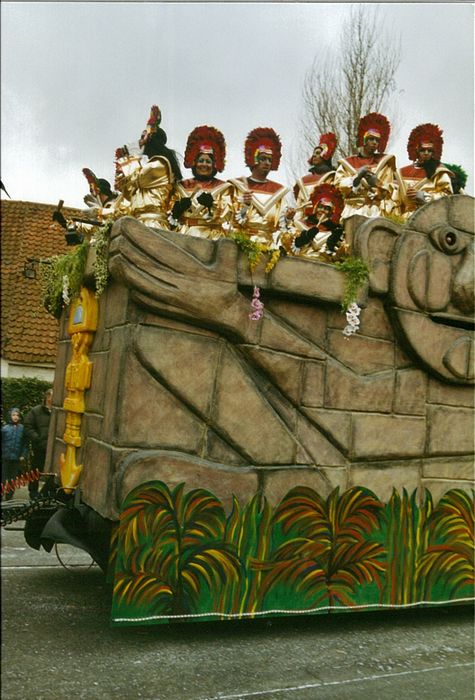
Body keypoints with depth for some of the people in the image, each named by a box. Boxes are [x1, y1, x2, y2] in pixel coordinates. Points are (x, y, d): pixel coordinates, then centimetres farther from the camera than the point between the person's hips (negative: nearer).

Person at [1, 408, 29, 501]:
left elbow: (25, 444, 4)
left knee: (13, 480, 7)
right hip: (5, 458, -1)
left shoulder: (22, 429, 2)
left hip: (17, 459, 1)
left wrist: (23, 455, -3)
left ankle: (9, 498, 15)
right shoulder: (5, 428, -1)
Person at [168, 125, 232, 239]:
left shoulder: (223, 188, 13)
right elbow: (171, 215, 12)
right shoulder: (183, 186, 18)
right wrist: (179, 208, -8)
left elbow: (225, 215, 0)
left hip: (211, 236, -1)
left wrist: (211, 205, -17)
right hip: (183, 235, 1)